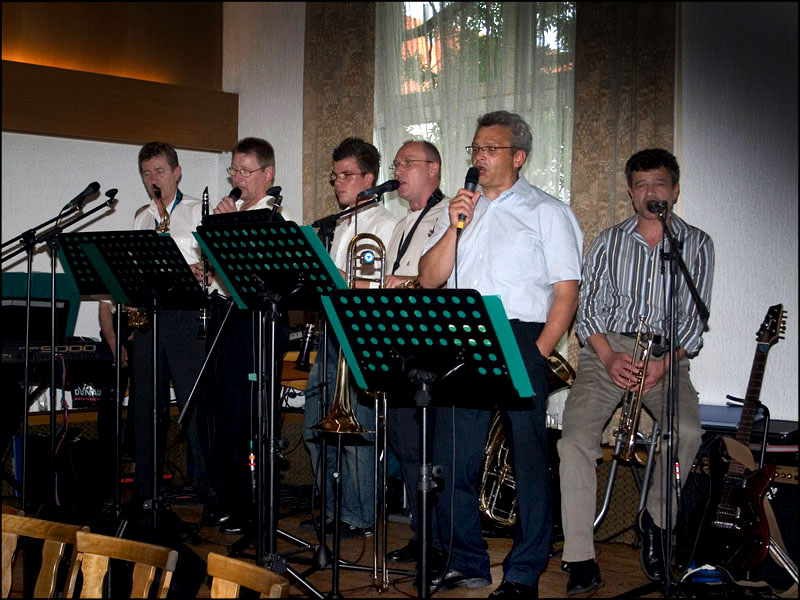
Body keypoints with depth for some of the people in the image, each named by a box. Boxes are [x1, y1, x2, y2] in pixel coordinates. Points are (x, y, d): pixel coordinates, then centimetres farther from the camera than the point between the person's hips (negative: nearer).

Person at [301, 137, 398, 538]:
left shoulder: (383, 225, -5)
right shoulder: (338, 227, 21)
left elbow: (379, 289, -15)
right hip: (331, 332, 9)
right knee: (315, 427, 10)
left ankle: (358, 517, 3)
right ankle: (331, 510, 21)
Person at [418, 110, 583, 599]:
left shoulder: (547, 212, 5)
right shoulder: (461, 208, 19)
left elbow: (566, 290, -2)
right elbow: (429, 279, 11)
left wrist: (539, 352, -12)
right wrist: (456, 228, -2)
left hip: (519, 341, -5)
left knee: (528, 458, -3)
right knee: (451, 458, 4)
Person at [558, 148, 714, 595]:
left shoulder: (697, 245, 10)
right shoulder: (609, 241, 14)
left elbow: (694, 319, 3)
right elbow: (588, 309, 7)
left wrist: (664, 364, -14)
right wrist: (609, 358, -11)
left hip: (667, 356, -1)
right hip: (607, 351, 1)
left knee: (688, 432, -30)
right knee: (575, 439, -23)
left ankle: (656, 521, -4)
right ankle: (582, 562, -21)